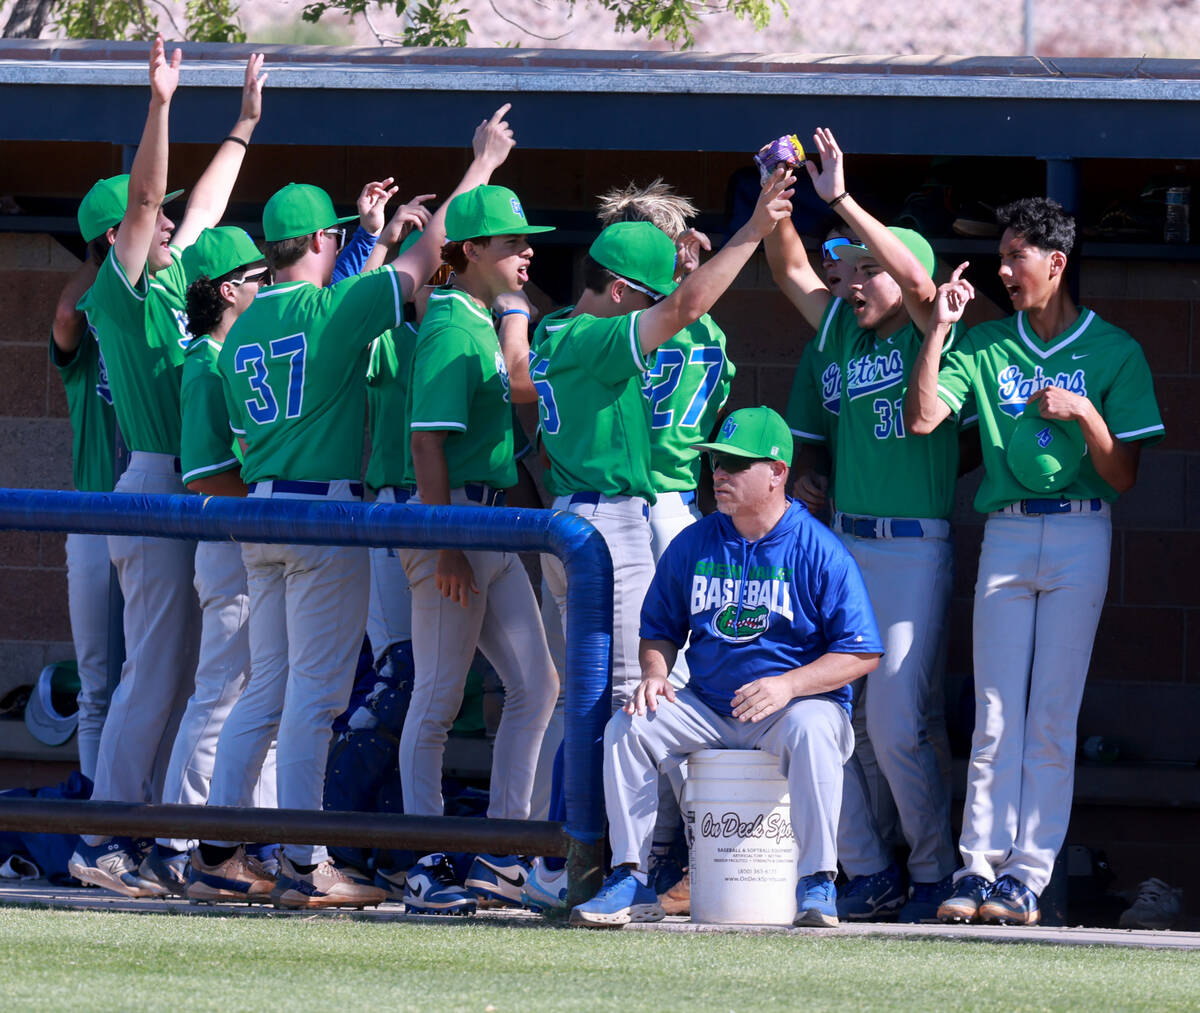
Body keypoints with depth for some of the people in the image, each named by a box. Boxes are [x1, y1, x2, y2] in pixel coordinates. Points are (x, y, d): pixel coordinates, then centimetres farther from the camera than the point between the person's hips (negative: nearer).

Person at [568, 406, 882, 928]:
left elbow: (861, 654, -9)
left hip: (801, 700, -5)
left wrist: (788, 685, -23)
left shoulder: (820, 551, -7)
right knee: (628, 726, -18)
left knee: (810, 729, -38)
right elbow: (659, 630, 18)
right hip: (707, 705, 5)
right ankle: (631, 881, -16)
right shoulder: (693, 544, 8)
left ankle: (817, 885, -30)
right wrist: (655, 676, -5)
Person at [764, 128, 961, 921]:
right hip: (843, 544, 7)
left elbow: (916, 278, -22)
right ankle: (871, 874, 10)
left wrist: (842, 201, -26)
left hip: (915, 550, -7)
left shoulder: (931, 336, -4)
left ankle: (937, 875, 5)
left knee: (897, 723, -10)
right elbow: (793, 272, 12)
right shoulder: (844, 333, 13)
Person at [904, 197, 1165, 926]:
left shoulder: (1113, 353, 2)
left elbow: (1123, 478, 1)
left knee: (1053, 717, -4)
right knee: (996, 717, -2)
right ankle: (979, 870, -2)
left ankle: (1027, 878, -4)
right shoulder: (986, 346, 11)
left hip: (1080, 535, -2)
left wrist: (1084, 414, -15)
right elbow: (922, 418, -2)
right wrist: (940, 329, -6)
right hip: (1006, 533, 2)